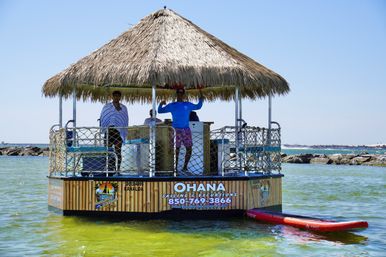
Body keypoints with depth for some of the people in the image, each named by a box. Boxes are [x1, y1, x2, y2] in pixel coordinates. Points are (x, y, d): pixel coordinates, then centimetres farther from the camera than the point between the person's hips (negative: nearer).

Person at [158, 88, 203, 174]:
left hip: (186, 129, 3)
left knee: (189, 148, 0)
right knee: (176, 149, -5)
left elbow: (198, 106, 25)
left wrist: (201, 99, 8)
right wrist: (160, 104, -11)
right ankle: (175, 168, 1)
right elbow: (160, 111, 9)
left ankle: (185, 167, 13)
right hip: (176, 130, -3)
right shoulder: (172, 105, 8)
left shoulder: (188, 105, 14)